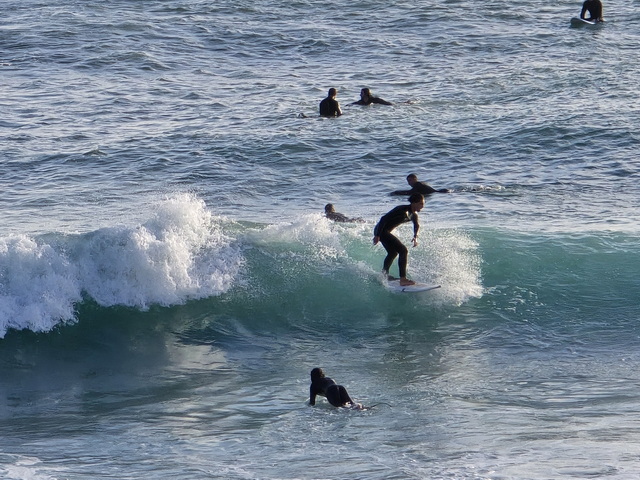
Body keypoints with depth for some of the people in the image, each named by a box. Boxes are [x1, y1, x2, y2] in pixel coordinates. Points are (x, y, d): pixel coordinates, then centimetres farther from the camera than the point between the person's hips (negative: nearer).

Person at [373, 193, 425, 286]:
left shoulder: (413, 215, 3)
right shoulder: (402, 210, -26)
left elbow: (416, 225, 25)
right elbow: (384, 218, -28)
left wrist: (415, 237, 7)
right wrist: (377, 236, -28)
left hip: (386, 232, 10)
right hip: (381, 231, -10)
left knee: (393, 252, 31)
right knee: (403, 250, -18)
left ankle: (384, 275, 54)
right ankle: (403, 279, -23)